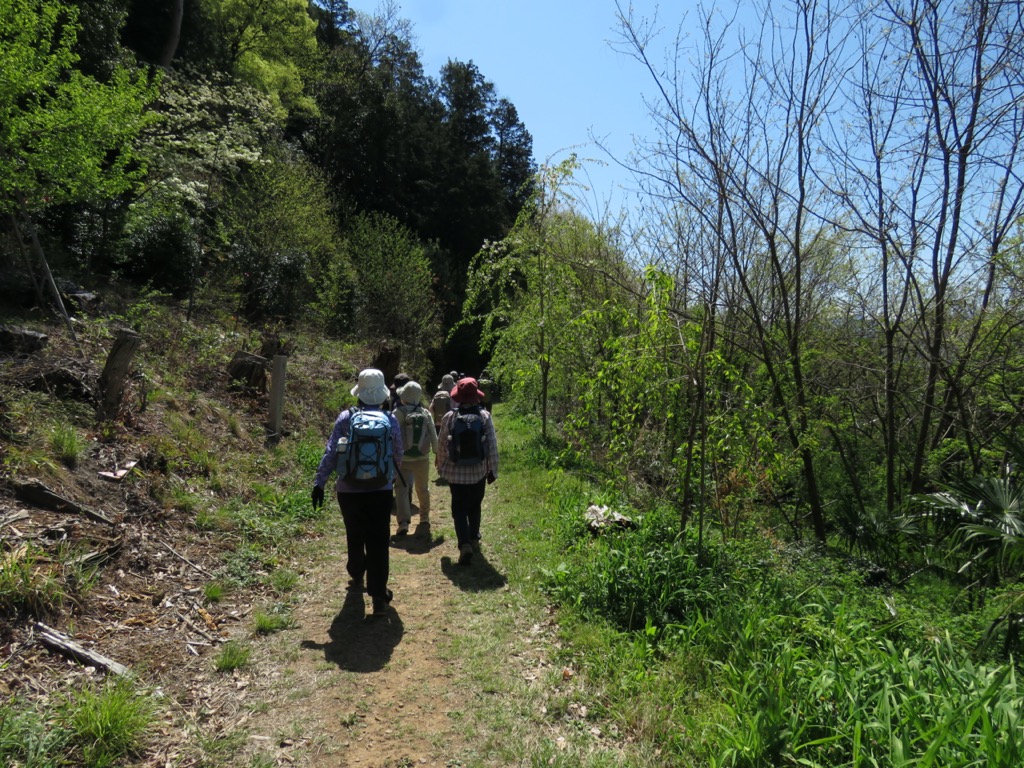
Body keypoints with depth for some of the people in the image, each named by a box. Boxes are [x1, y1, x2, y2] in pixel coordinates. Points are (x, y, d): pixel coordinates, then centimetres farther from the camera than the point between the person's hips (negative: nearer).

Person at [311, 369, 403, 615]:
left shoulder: (346, 418, -5)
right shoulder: (391, 420, -2)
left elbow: (330, 453, -6)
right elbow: (398, 456, 6)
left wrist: (319, 483, -1)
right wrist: (395, 475, 26)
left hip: (349, 490, 1)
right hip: (380, 491, -1)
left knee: (355, 537, 22)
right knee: (378, 543, 2)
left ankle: (356, 577, 41)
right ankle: (378, 595, -2)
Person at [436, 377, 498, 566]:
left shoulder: (449, 417, -9)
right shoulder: (485, 417, -8)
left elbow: (442, 445, -1)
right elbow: (492, 446, -6)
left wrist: (441, 467, 14)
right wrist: (493, 470, 4)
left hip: (456, 472, -1)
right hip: (479, 472, 2)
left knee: (459, 509, 6)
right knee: (474, 507, 22)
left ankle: (465, 544, -10)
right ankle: (473, 537, 37)